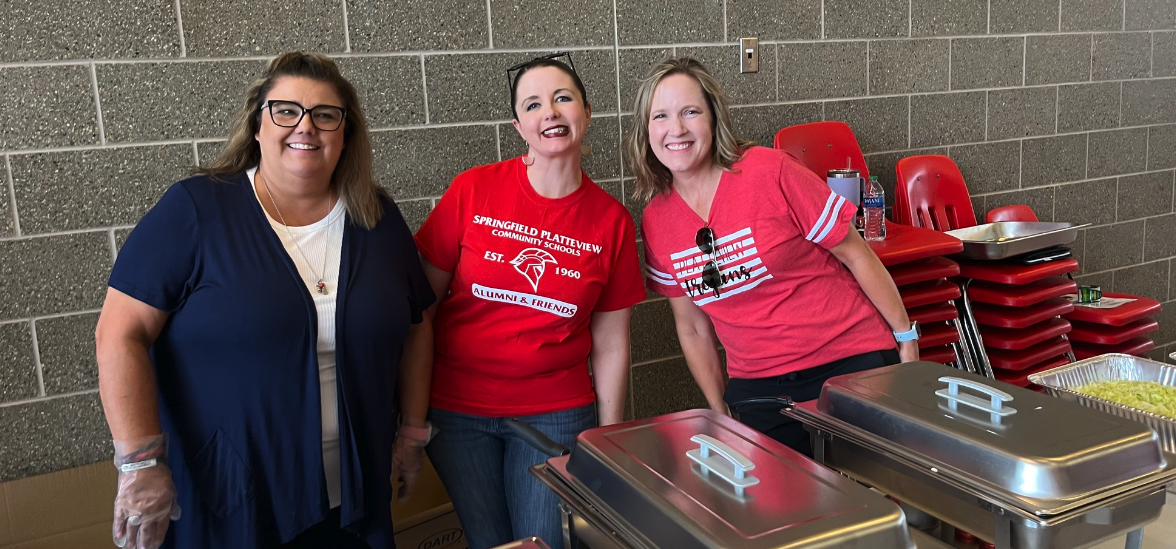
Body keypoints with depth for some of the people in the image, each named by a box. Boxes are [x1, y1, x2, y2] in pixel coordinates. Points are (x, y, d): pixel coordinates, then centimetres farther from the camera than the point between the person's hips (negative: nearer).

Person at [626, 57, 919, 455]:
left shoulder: (770, 172, -15)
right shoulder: (654, 223, -1)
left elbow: (856, 255, -6)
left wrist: (905, 337, -2)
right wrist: (720, 414, 12)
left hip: (852, 363, -3)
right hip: (755, 386, 3)